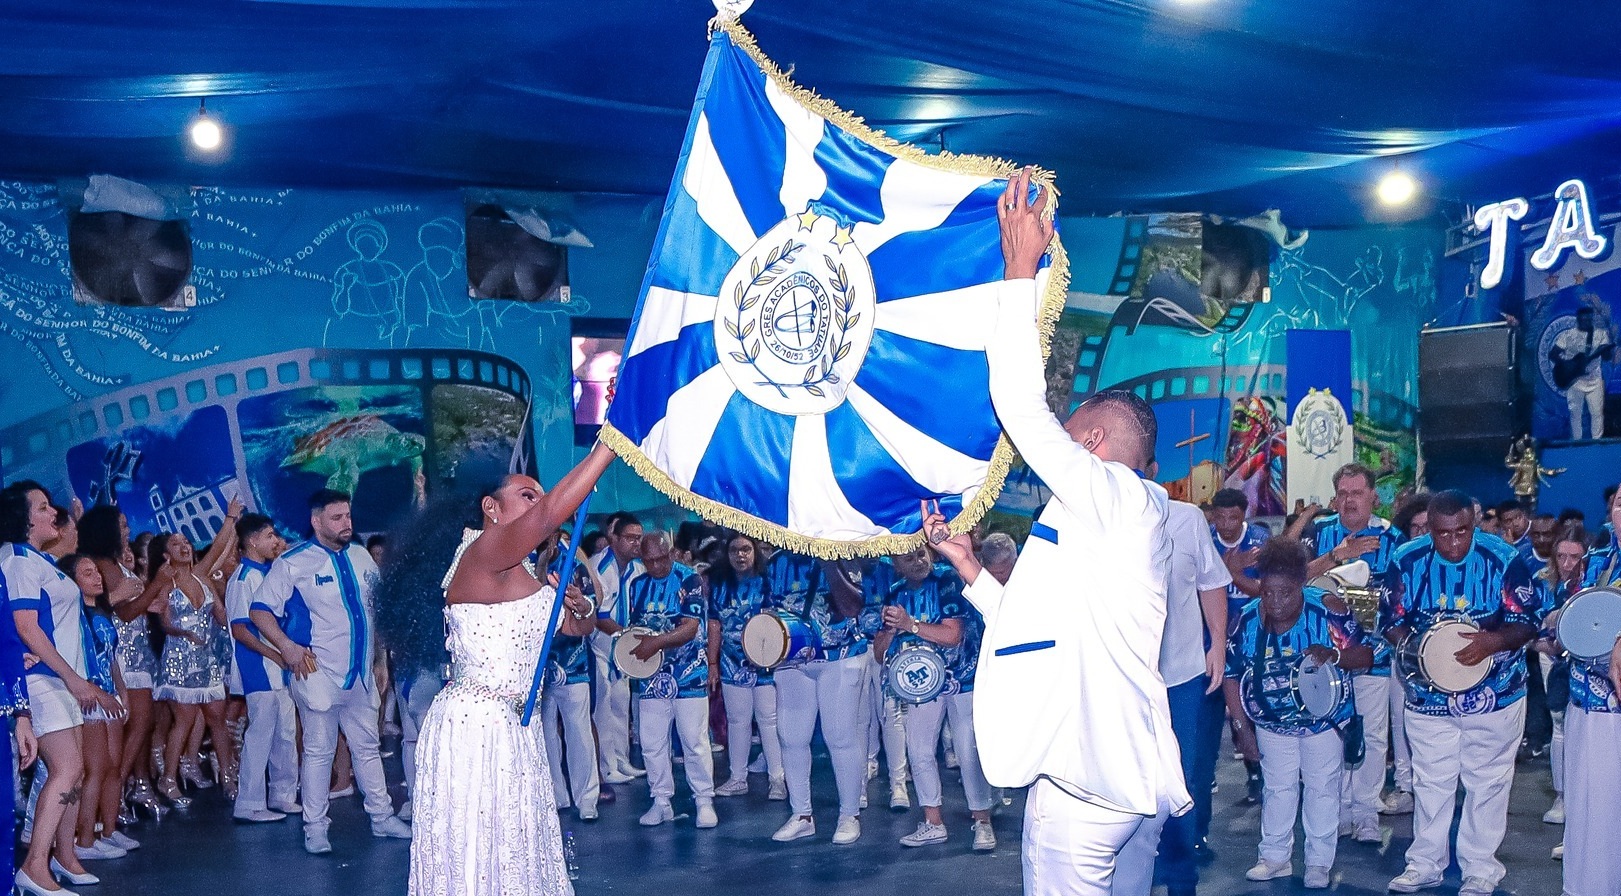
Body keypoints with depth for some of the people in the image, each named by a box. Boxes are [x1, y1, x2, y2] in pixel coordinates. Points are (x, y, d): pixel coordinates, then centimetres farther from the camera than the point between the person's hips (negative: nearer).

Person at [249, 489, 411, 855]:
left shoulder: (361, 557, 8)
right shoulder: (293, 563, -9)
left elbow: (377, 605, 18)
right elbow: (259, 611, -7)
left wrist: (381, 658, 15)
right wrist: (288, 648, -17)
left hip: (361, 674, 6)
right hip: (319, 674, -6)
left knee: (367, 747, 14)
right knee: (319, 751, 0)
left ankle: (382, 817, 24)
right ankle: (315, 827, 11)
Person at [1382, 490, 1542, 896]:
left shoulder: (1503, 559, -15)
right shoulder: (1406, 561, -9)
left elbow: (1528, 622, -11)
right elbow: (1391, 621, 0)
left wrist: (1494, 641, -31)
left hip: (1493, 695, -2)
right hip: (1428, 694, 2)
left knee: (1487, 783, 9)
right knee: (1430, 782, 13)